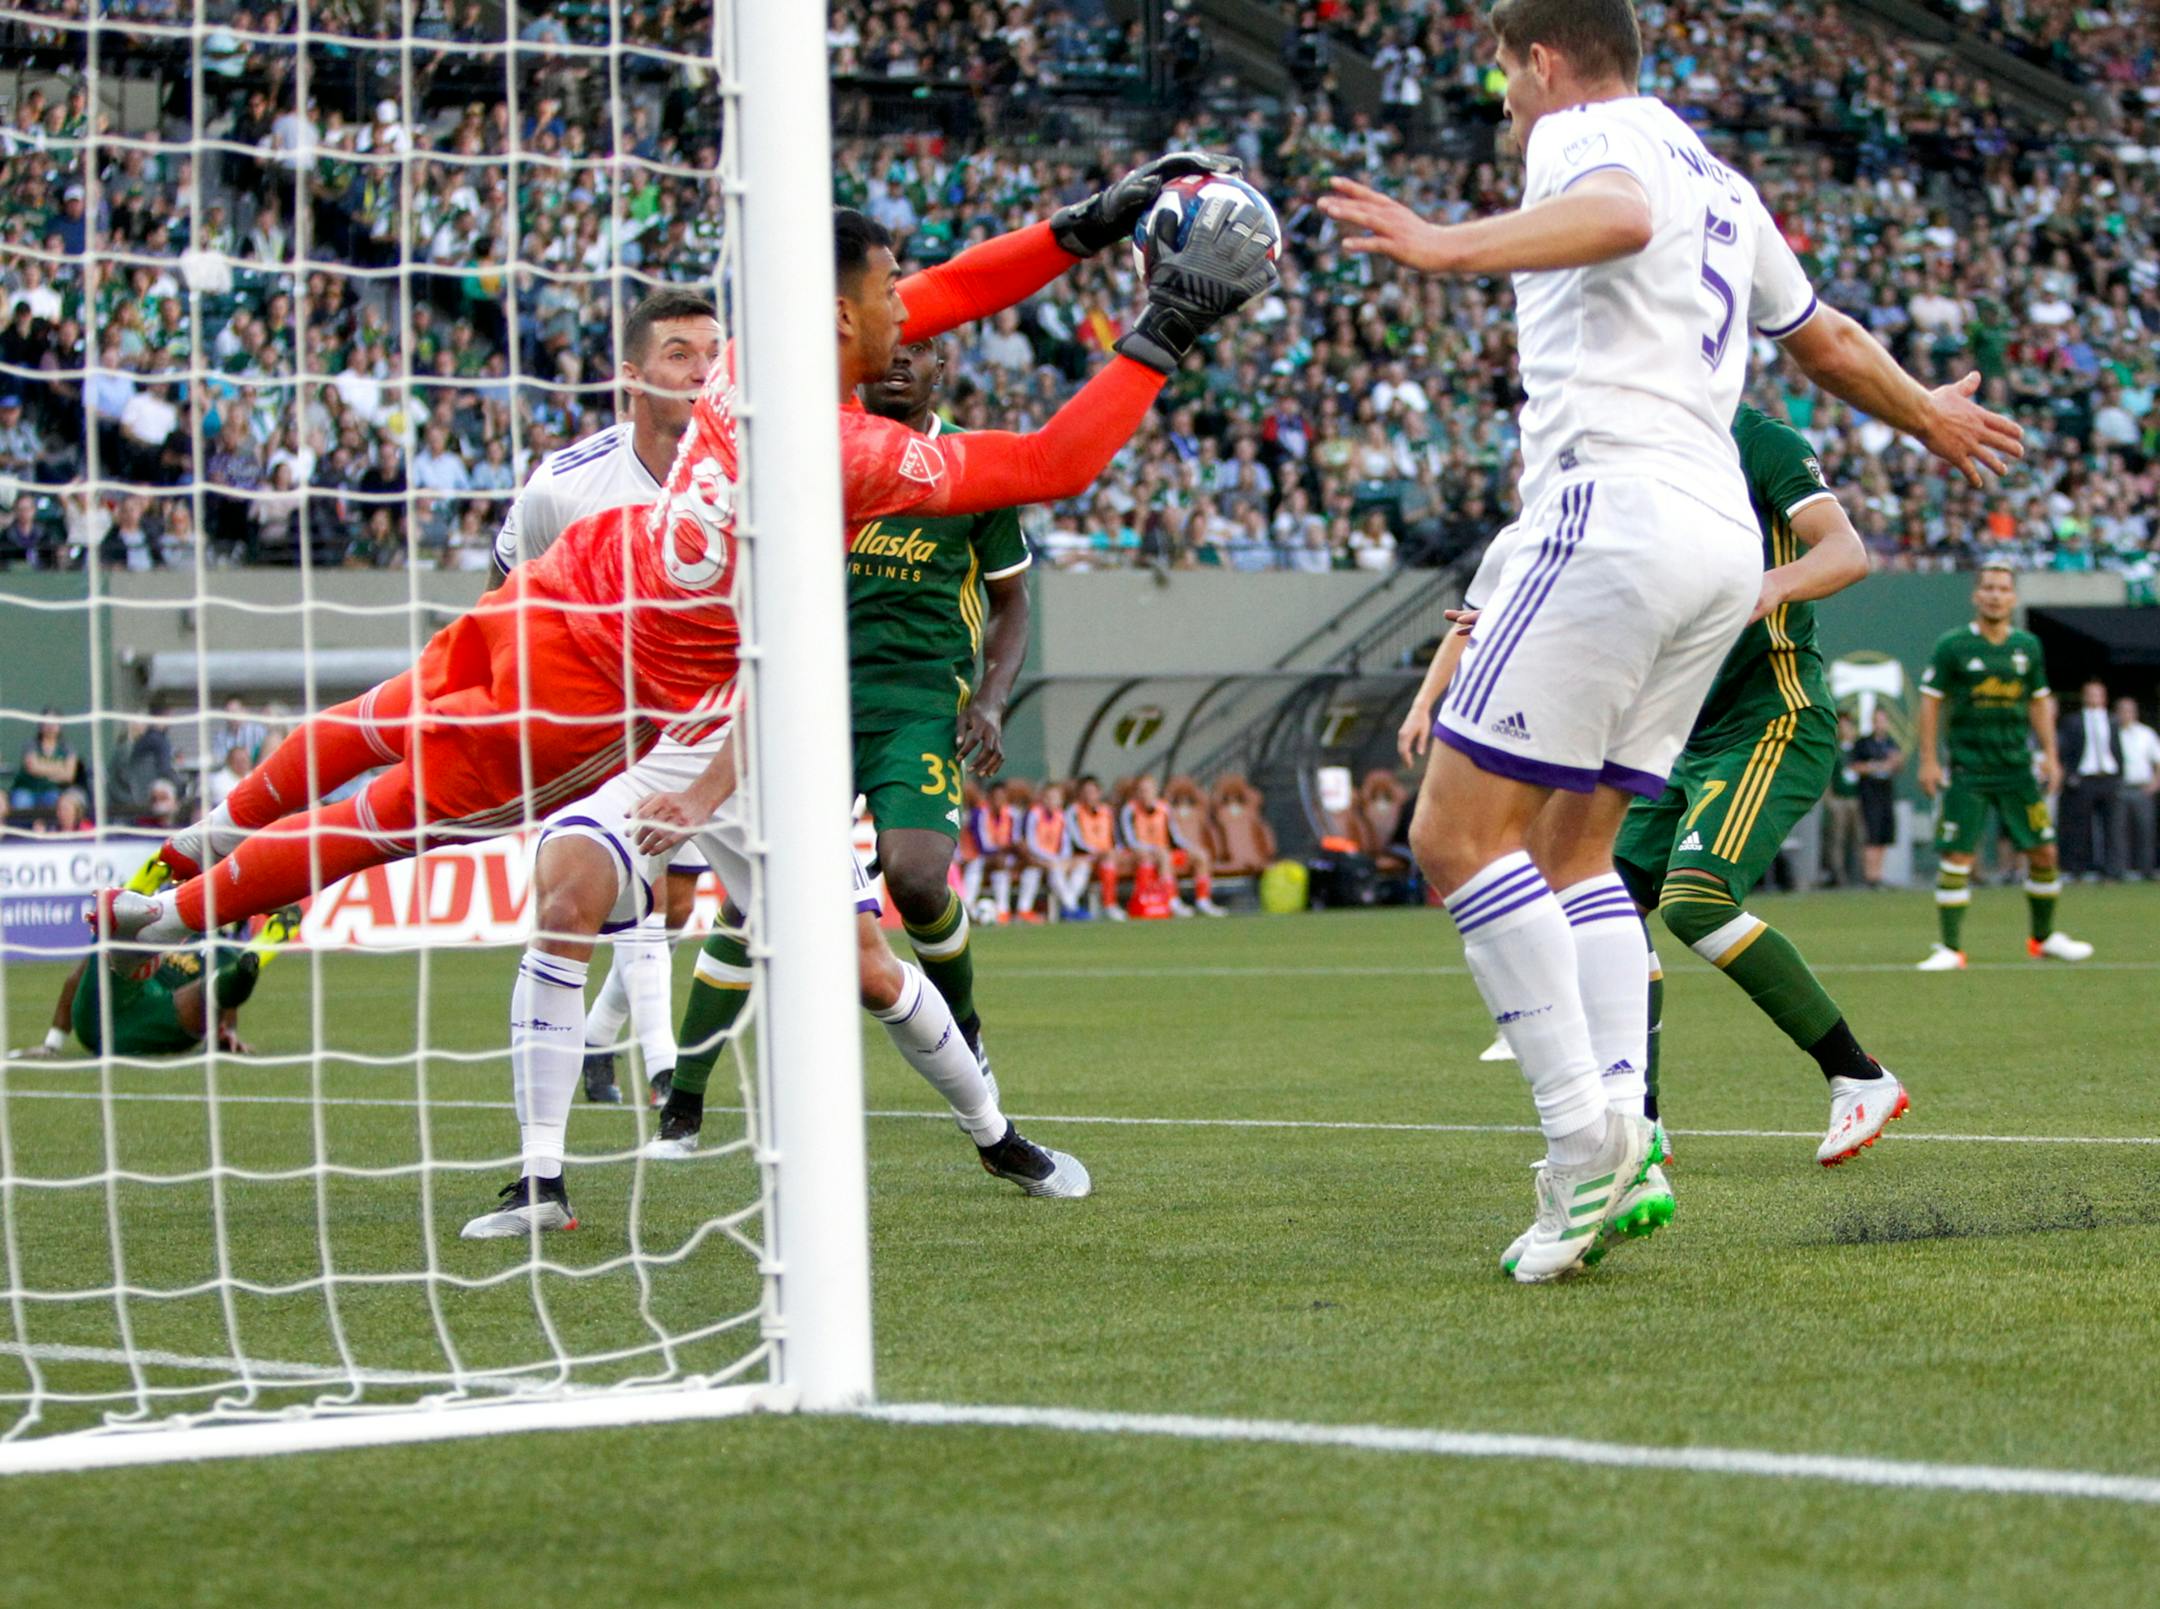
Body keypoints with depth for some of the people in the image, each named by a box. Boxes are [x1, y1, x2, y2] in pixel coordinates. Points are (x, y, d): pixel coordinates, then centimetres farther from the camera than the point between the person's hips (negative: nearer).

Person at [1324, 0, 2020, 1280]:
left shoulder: (1583, 133, 1)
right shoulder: (1718, 180, 27)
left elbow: (1618, 217, -25)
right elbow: (1828, 342, 40)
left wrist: (1455, 248, -40)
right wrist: (1929, 417, 58)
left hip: (1613, 511, -9)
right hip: (1724, 538, 9)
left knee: (1462, 831, -10)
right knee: (1572, 849, 11)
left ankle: (1584, 1133, -20)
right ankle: (1628, 1149, -3)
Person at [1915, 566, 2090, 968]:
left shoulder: (2028, 646, 8)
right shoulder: (1952, 646, -4)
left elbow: (2039, 702, 16)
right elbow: (1930, 701, -2)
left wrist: (2050, 754, 11)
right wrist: (1928, 760, -7)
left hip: (2017, 766, 4)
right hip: (1967, 767, -4)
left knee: (2043, 852, 5)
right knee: (1957, 857, -9)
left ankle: (2044, 937, 23)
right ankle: (1949, 948, -4)